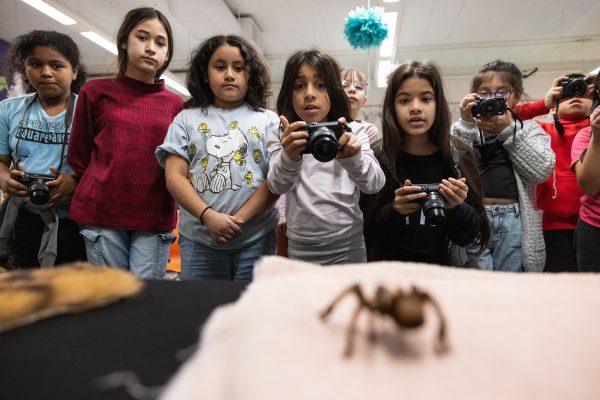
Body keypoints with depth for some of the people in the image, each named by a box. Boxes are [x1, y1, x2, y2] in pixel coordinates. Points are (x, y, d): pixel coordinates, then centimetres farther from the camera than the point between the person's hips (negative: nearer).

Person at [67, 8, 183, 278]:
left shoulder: (175, 104, 7)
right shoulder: (96, 91, 5)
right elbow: (78, 155, 11)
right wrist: (103, 190, 10)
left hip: (156, 218, 0)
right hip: (102, 213, 0)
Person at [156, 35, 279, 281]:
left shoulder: (268, 120, 6)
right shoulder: (187, 119, 8)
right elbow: (174, 177, 0)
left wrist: (239, 219, -12)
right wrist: (208, 216, -15)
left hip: (256, 238, 0)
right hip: (198, 239, 1)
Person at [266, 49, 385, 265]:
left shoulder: (353, 132, 0)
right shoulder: (281, 138, -1)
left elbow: (375, 184, -12)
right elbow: (277, 186, -16)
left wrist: (353, 158, -32)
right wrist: (289, 158, -37)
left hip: (349, 245, 0)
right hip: (300, 248, 0)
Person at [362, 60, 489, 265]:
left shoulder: (459, 156, -2)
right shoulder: (377, 157, -8)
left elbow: (473, 236, 1)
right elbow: (365, 233, -6)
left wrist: (456, 209, -15)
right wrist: (393, 212, -21)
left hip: (441, 265, 1)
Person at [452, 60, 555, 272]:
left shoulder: (529, 129, 14)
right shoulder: (463, 128, 13)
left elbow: (542, 171, -3)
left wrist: (508, 131, -4)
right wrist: (466, 124, -6)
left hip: (513, 219, 1)